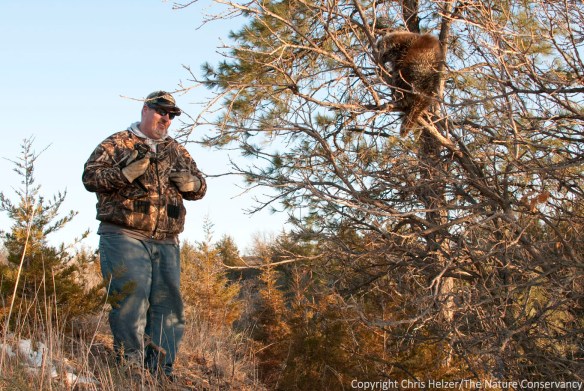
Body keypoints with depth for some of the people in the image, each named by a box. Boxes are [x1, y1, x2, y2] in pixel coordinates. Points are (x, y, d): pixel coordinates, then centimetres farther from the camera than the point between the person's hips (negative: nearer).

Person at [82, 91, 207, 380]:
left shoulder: (177, 151, 20)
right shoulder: (117, 143, 6)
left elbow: (199, 189, 23)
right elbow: (90, 176, -3)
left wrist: (190, 183, -2)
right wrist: (128, 171, -18)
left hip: (166, 243, 5)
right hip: (124, 237, -5)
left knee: (168, 306, 3)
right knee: (131, 301, -13)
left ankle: (160, 371, 10)